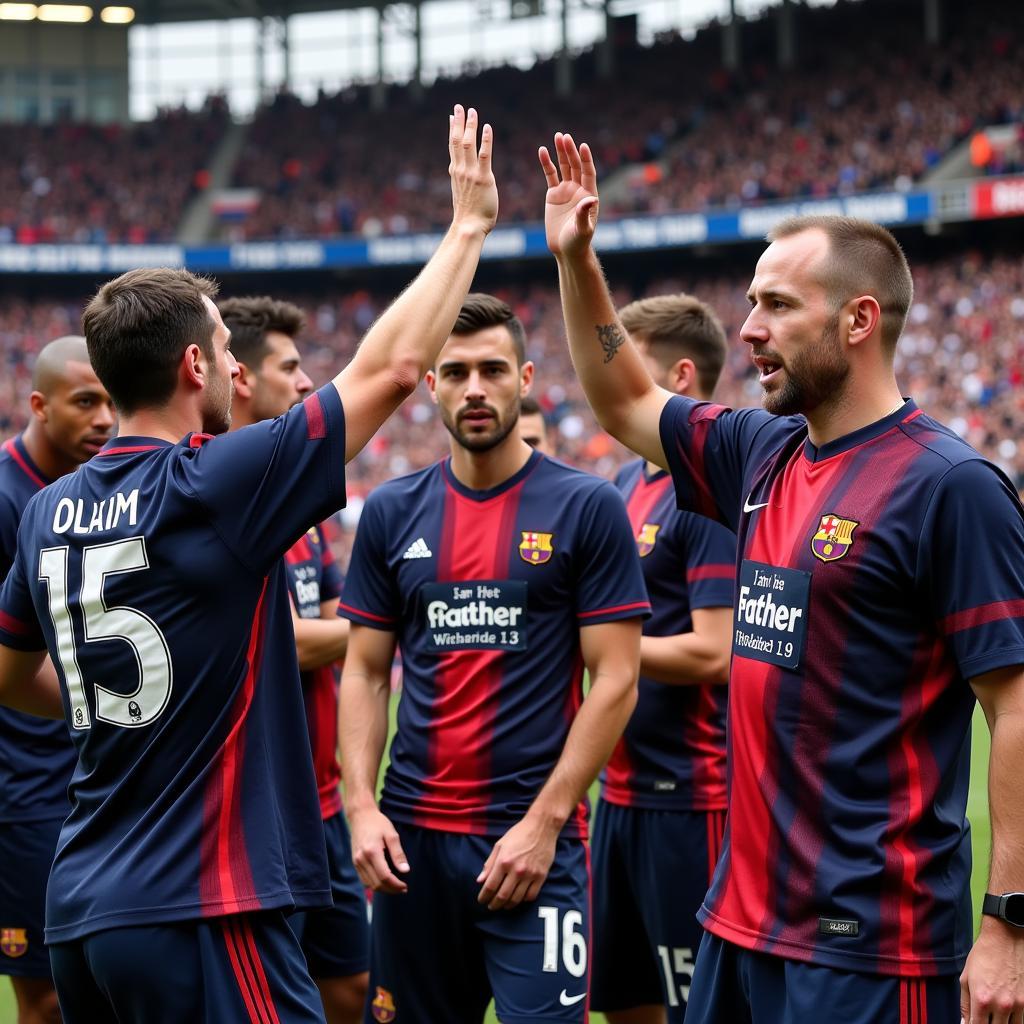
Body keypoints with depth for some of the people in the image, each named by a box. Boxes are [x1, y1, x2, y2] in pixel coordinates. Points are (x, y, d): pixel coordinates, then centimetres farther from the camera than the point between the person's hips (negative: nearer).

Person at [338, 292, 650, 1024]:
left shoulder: (586, 507, -3)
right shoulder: (392, 512, 8)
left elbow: (615, 681, -6)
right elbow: (365, 674, 10)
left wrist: (544, 820, -12)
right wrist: (361, 806, -3)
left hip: (534, 836, -4)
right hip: (412, 836, 4)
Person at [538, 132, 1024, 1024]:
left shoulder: (950, 486, -13)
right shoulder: (764, 456, 9)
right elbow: (624, 404, 28)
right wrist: (576, 262, 17)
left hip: (871, 940, -8)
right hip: (745, 915, 8)